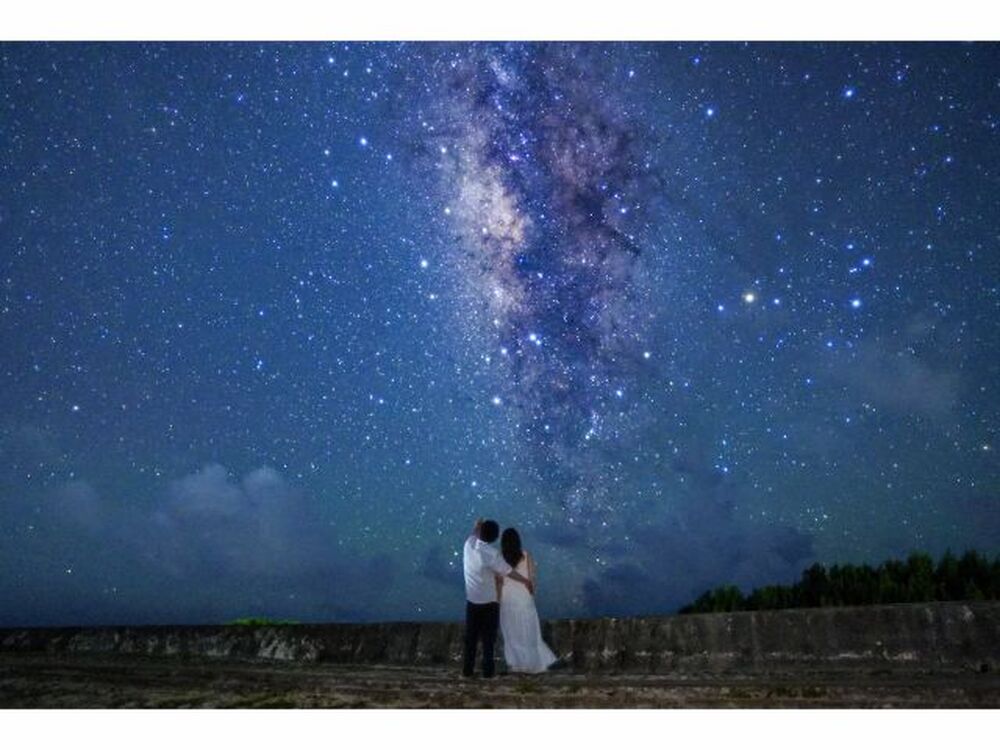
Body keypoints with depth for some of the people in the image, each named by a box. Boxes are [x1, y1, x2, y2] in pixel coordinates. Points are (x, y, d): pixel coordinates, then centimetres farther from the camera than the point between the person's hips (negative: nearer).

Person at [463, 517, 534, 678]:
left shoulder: (469, 544, -7)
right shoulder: (491, 553, -21)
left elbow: (474, 536, 19)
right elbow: (509, 572, -14)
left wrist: (477, 526, 40)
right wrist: (526, 581, 1)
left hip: (471, 601, 5)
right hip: (488, 602, -4)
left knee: (470, 637, 14)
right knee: (488, 638, 9)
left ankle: (467, 670, 20)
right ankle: (488, 670, 15)